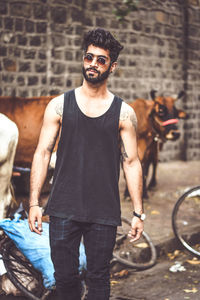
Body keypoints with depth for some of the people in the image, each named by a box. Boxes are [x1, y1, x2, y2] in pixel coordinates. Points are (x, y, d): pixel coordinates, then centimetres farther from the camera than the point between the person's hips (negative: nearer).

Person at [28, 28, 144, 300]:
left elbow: (131, 163, 5)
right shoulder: (59, 105, 4)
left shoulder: (124, 113, 3)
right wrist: (34, 203, -3)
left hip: (104, 213, 0)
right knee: (65, 276, 6)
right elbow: (42, 153, 3)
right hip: (64, 209, 1)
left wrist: (138, 213, 2)